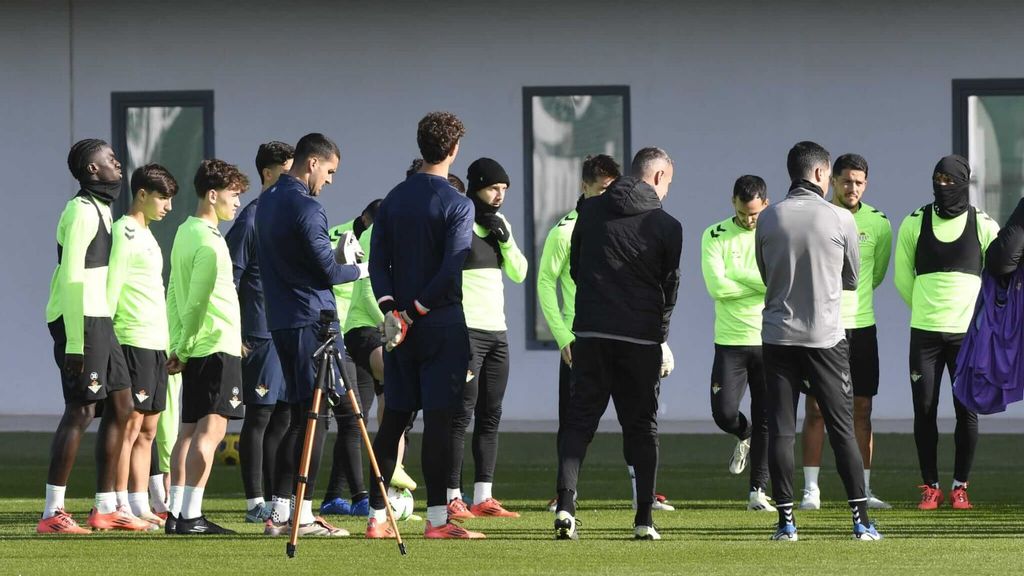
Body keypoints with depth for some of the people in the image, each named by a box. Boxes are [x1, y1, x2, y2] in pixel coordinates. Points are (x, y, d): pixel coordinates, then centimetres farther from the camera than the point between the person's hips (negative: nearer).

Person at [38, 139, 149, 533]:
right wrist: (75, 341, -23)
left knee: (121, 407, 12)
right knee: (80, 411, -12)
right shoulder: (82, 210, -13)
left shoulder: (99, 209, 19)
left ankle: (106, 508, 17)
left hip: (99, 320, 10)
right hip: (80, 322, -10)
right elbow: (71, 278, -19)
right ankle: (52, 514, -13)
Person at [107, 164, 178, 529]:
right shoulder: (125, 232, -8)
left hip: (155, 344, 10)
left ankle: (140, 507, 10)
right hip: (134, 341, -10)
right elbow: (112, 287, -14)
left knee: (147, 430, 8)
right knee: (130, 426, -10)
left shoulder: (146, 235, 20)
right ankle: (121, 508, -10)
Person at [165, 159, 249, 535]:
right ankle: (191, 515, -15)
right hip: (219, 345, -9)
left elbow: (175, 294, 16)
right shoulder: (209, 242, -14)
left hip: (194, 349, 9)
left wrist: (178, 347, 14)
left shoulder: (184, 233, 15)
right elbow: (196, 302, -16)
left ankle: (177, 512, 8)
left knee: (189, 430, 9)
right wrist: (184, 349, -10)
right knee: (211, 429, -10)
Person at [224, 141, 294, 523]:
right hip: (261, 334, -7)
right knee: (259, 416, -4)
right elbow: (229, 277, -10)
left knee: (283, 416, 10)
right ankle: (255, 503, -1)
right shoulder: (251, 219, -8)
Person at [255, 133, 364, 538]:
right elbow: (328, 272, -14)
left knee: (300, 414, 12)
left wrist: (335, 253, 17)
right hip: (312, 320, -9)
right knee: (315, 415, -6)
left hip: (281, 320, 9)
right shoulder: (305, 208, -14)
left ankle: (279, 512, 10)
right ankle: (302, 515, -7)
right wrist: (361, 269, 4)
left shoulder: (267, 202, 15)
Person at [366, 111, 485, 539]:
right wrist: (417, 310, -10)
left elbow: (377, 261, 3)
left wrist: (391, 308, -4)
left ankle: (376, 517, 8)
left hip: (398, 324, 5)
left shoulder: (393, 199, 9)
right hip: (442, 324, -5)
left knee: (393, 418, 8)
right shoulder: (457, 206, -8)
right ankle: (436, 517, -5)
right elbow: (451, 271, -17)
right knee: (438, 418, -4)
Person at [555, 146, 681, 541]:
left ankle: (565, 504, -13)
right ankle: (644, 520, 7)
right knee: (642, 427, 8)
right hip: (641, 340, -2)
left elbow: (575, 268, 13)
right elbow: (669, 287, 4)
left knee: (580, 419, 5)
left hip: (591, 332, 2)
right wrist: (660, 339, 16)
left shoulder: (590, 211, 6)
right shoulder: (667, 226, -2)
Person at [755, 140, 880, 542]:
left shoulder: (768, 219, 0)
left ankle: (786, 520, 0)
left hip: (778, 336, 1)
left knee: (780, 430, 3)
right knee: (842, 429, 4)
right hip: (825, 337, -1)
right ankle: (861, 520, 3)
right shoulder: (841, 219, -5)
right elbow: (852, 279, 7)